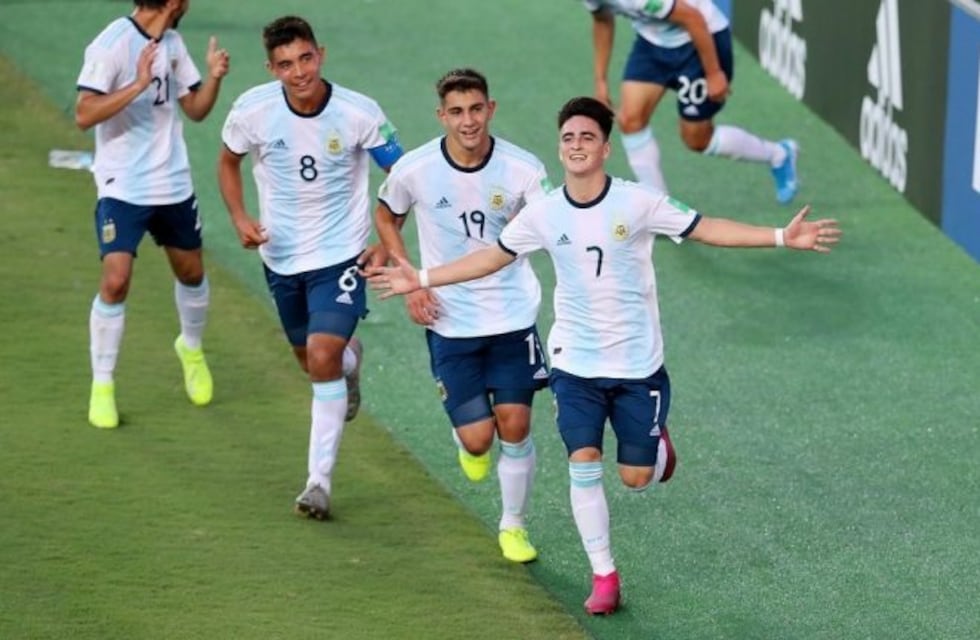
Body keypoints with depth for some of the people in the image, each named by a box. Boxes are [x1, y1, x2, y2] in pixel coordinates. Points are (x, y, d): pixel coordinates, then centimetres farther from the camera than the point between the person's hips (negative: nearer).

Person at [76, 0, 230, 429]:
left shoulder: (172, 43, 6)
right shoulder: (112, 45, -16)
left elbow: (195, 109, 13)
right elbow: (84, 115, -23)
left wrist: (214, 77, -6)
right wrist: (139, 84, -30)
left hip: (174, 184, 7)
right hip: (122, 188, -6)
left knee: (191, 272, 17)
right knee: (115, 282, -15)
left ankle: (192, 349, 46)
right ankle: (102, 386, 0)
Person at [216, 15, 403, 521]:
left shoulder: (360, 113, -19)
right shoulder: (252, 110, -14)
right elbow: (228, 161, 7)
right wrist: (240, 218, -9)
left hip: (340, 256, -4)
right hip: (281, 256, 4)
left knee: (322, 358, -19)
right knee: (311, 360, 18)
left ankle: (319, 481, -10)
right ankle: (350, 359, 57)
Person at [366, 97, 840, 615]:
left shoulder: (638, 203, -12)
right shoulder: (544, 213, -4)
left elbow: (705, 229, -10)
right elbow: (493, 257, 8)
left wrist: (782, 237, -18)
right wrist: (421, 279, 6)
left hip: (638, 365, -1)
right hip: (575, 364, 2)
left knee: (636, 478, 2)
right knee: (583, 467, -10)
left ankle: (656, 441, 39)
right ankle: (604, 577, 3)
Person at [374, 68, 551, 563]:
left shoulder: (522, 169, -11)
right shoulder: (415, 170, -11)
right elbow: (386, 217, 9)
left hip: (513, 315, 0)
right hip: (450, 321, 0)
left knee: (514, 424, -2)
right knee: (478, 437, -6)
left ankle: (513, 526, 20)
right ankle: (466, 438, 33)